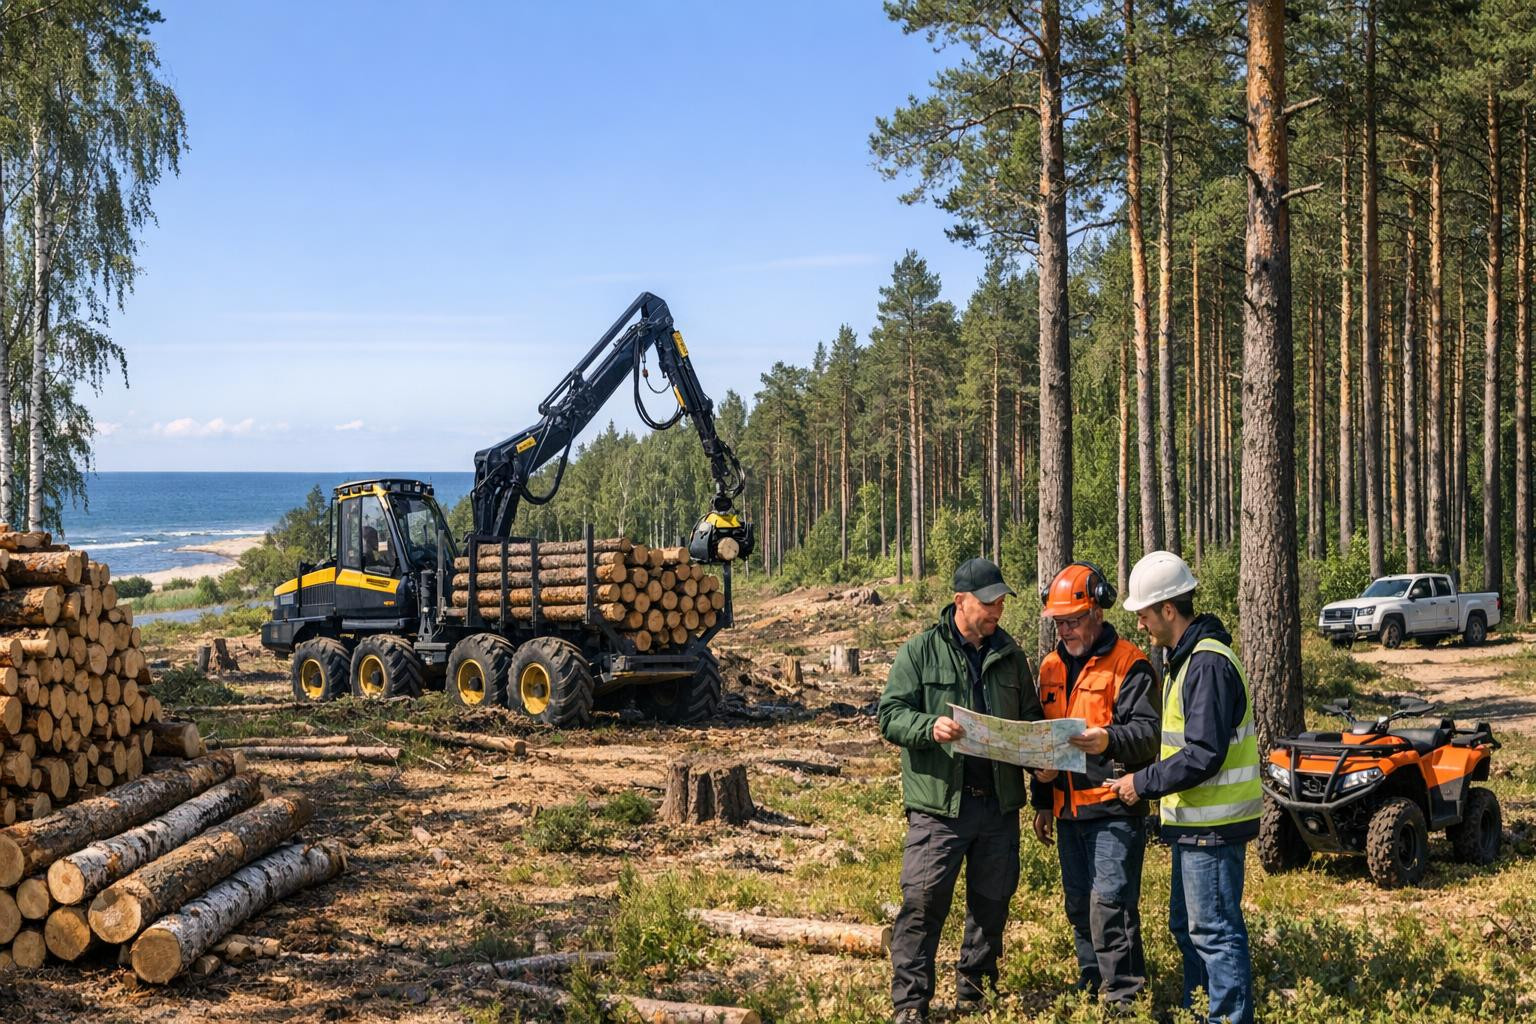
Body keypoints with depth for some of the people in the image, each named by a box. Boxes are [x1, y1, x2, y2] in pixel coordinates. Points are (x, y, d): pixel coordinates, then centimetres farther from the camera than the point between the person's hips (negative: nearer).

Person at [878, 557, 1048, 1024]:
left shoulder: (1010, 655, 12)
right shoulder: (921, 651, -2)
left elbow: (1031, 720, 21)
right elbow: (890, 714, -6)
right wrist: (930, 727, -24)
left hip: (1000, 803, 5)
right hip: (939, 802, -5)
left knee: (992, 902, 12)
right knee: (923, 902, -7)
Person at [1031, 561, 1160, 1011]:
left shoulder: (1128, 663, -8)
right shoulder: (1051, 665, 14)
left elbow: (1147, 731, -17)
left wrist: (1109, 740, -37)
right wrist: (1043, 802, 21)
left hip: (1114, 809, -7)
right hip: (1068, 809, 7)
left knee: (1110, 902, -11)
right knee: (1079, 904, 14)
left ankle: (1122, 998, -3)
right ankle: (1091, 983, 26)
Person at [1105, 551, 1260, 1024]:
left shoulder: (1207, 664, -20)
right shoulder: (1187, 657, 13)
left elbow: (1203, 756, -25)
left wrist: (1144, 783, -16)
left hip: (1212, 825, -11)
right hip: (1194, 822, 11)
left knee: (1215, 932, -3)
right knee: (1186, 925, 19)